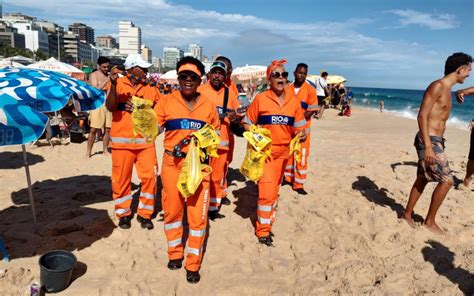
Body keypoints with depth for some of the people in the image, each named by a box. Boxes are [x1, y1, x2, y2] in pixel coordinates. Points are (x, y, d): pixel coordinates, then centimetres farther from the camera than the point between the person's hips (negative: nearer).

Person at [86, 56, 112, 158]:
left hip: (109, 104, 4)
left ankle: (105, 150, 17)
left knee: (107, 129, 6)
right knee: (93, 130, -4)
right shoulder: (94, 75, 0)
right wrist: (107, 81, -18)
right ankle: (88, 152, 4)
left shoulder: (110, 75, 13)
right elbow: (95, 89, -15)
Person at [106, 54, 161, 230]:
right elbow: (110, 107, -13)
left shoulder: (150, 88, 8)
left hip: (145, 140, 3)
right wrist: (113, 85, -24)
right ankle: (123, 213, 24)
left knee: (149, 176, -1)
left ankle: (144, 214, 16)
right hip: (122, 140, -2)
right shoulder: (117, 84, 0)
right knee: (121, 179, 6)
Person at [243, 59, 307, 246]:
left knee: (275, 190, 16)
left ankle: (268, 223, 34)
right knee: (267, 191, -7)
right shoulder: (260, 99, -8)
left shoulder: (294, 101, 1)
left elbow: (298, 126, 8)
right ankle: (262, 231, 11)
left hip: (283, 152, 4)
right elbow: (247, 123, -1)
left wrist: (302, 134, -13)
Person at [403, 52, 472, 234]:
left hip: (435, 140, 10)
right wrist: (428, 146, -25)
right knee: (447, 181, -6)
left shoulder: (447, 89, 16)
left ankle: (407, 214, 25)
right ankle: (430, 221, 7)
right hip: (429, 141, -10)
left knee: (422, 179, 14)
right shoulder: (438, 86, -14)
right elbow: (422, 116, -21)